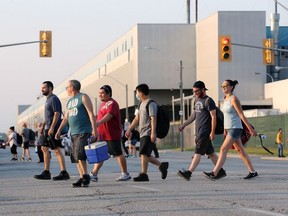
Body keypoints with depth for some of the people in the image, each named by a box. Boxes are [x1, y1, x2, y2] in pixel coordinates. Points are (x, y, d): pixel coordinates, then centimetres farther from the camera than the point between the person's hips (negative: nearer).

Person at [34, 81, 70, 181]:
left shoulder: (54, 99, -12)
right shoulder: (48, 100, 19)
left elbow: (57, 114, -20)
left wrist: (52, 128, -25)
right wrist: (43, 125, 21)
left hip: (53, 129, -10)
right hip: (48, 129, 10)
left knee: (57, 150, -9)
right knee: (44, 148, 10)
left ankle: (64, 173, -8)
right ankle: (46, 172, 13)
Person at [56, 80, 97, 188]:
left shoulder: (83, 97, -2)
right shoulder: (70, 101, 21)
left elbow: (91, 114, -10)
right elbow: (66, 118, 24)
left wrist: (94, 128, -18)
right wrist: (59, 130, 16)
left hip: (84, 132, -8)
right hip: (73, 133, 8)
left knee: (80, 154, -18)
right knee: (75, 157, 3)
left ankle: (86, 175, -10)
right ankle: (82, 178, 4)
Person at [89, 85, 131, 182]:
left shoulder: (112, 103, -13)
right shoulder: (103, 104, 18)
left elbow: (109, 115, -29)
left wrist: (98, 123, -42)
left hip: (112, 135, -9)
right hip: (102, 135, 9)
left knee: (118, 154, 0)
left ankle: (125, 174, 10)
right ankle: (94, 174, 6)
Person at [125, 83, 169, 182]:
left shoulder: (151, 104, -9)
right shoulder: (141, 104, 20)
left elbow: (153, 118, -17)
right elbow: (137, 118, 23)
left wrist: (153, 133, -25)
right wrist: (129, 129, 17)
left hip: (148, 134, -10)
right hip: (143, 133, 10)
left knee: (144, 153, -14)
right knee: (145, 155, 9)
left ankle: (143, 174, -15)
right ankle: (162, 165, 17)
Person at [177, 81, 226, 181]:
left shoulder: (208, 101, -10)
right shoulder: (197, 100, 17)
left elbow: (213, 117, -14)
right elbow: (193, 115, 24)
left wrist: (212, 132, -19)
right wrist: (183, 125, 17)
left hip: (205, 132, -9)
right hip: (199, 131, 9)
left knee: (198, 152, -14)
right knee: (210, 153, 12)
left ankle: (188, 173, -21)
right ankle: (221, 171, 19)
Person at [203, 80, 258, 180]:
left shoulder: (234, 99, -14)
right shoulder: (225, 99, 12)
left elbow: (242, 116, -15)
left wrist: (251, 129, -12)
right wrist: (225, 129, 21)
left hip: (235, 129, -9)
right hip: (229, 129, 9)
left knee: (223, 150, -12)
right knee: (240, 150, 11)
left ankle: (214, 173, -13)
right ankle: (252, 172, 17)